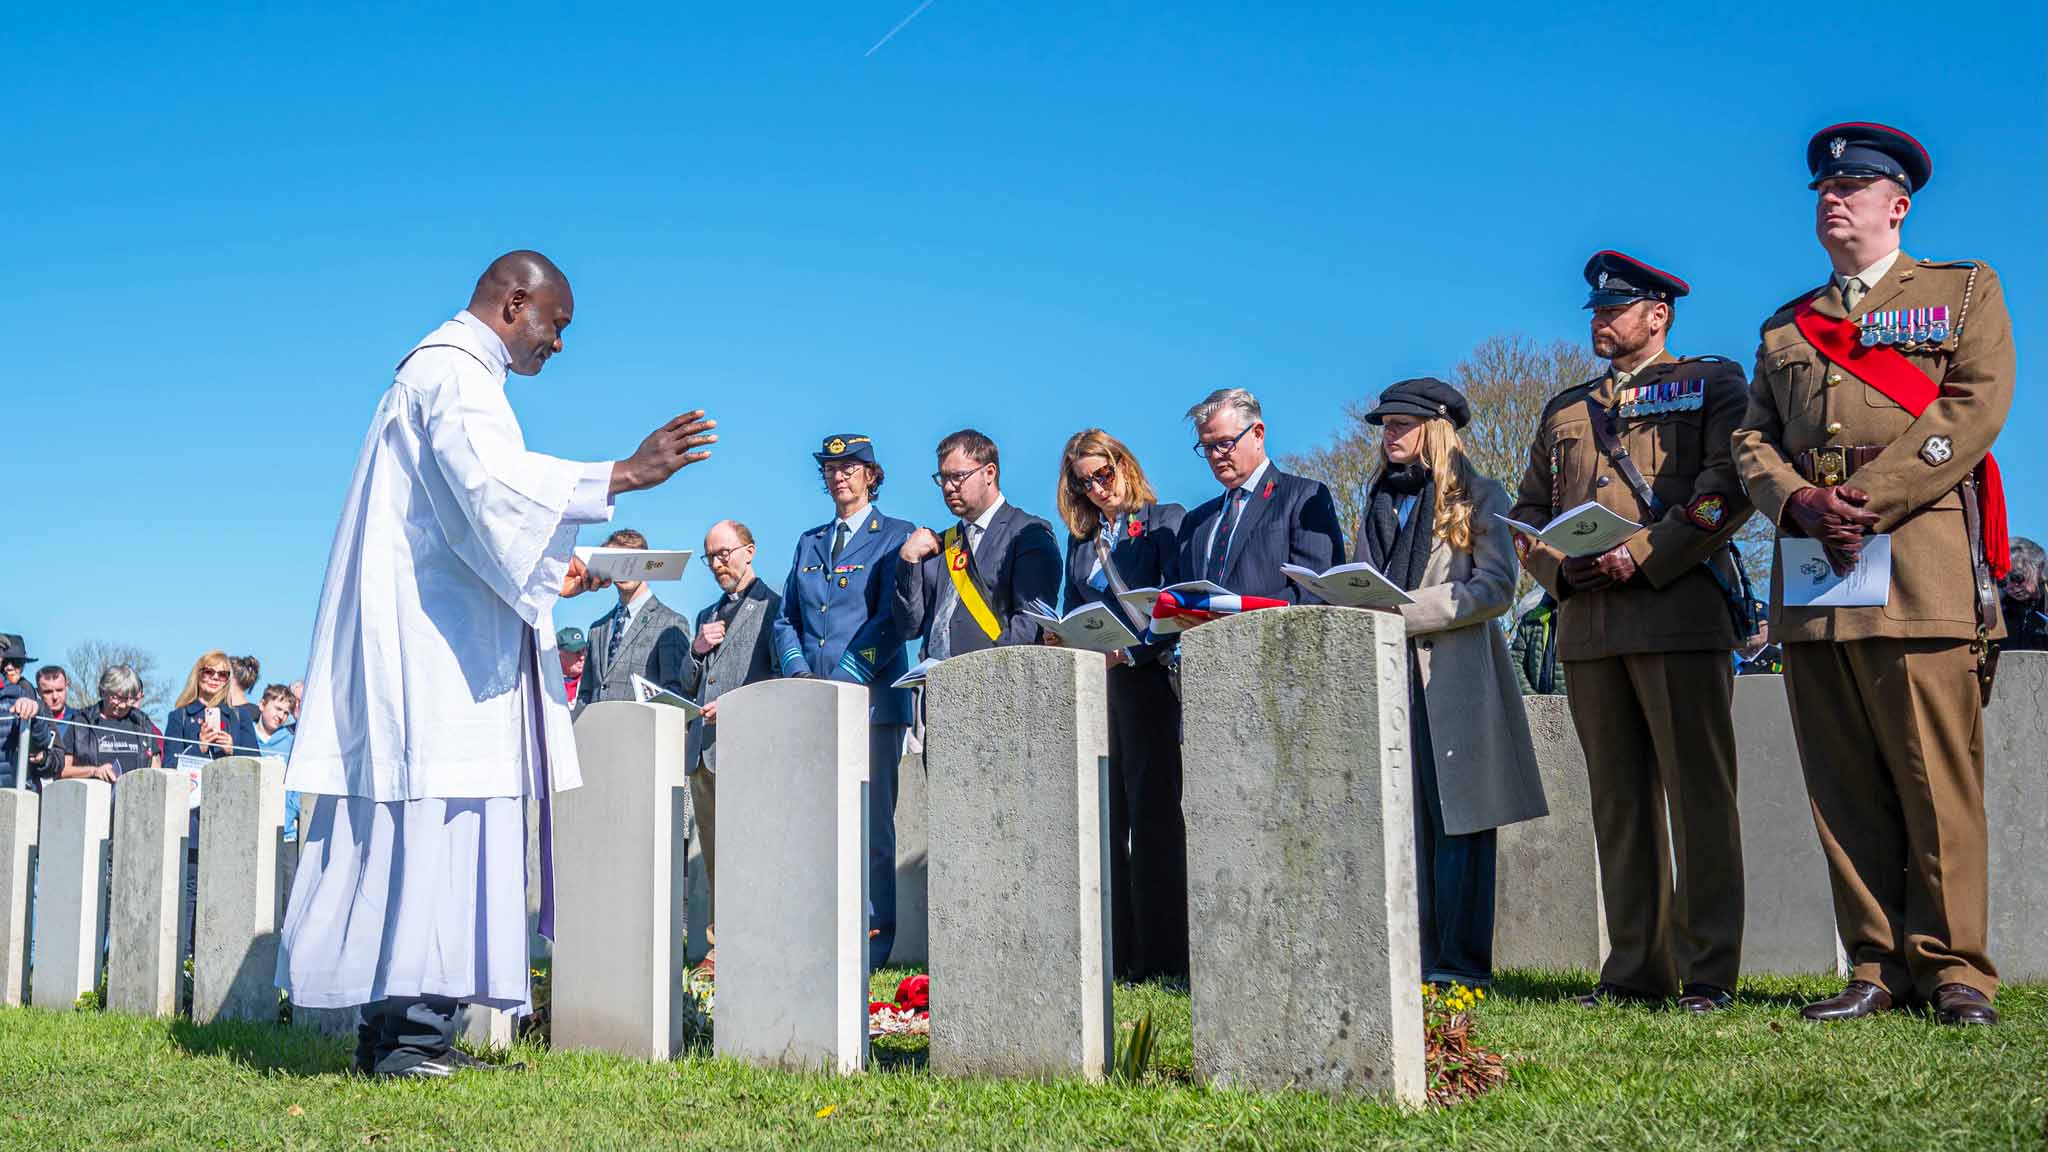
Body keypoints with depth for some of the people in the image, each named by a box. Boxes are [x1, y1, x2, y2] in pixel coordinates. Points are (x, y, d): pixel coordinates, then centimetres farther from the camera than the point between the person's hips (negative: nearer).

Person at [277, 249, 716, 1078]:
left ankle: (392, 1026, 8)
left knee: (429, 820, 7)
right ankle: (413, 1026, -15)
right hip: (436, 642, -10)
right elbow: (488, 481, -26)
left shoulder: (453, 373, 25)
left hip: (429, 641, 10)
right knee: (443, 814, -13)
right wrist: (621, 476, -30)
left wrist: (555, 574, 17)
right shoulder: (452, 371, -7)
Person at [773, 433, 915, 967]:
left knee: (871, 830, -6)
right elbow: (785, 620, 18)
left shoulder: (897, 537, 5)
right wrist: (798, 673, -2)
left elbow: (892, 620, -5)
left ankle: (872, 946, -3)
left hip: (870, 702, -5)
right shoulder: (809, 543, 22)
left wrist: (842, 679, -14)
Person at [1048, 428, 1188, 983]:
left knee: (1152, 811, -8)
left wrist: (1130, 648, -20)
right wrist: (1061, 642, -1)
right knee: (1105, 817, 3)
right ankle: (1115, 952, 7)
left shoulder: (1166, 521, 2)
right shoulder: (1081, 540, 20)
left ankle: (1162, 954, -6)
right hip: (1091, 682, 6)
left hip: (1145, 675, -6)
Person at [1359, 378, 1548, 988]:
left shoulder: (1478, 497, 6)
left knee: (1456, 817, -6)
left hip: (1452, 677, -5)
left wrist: (1405, 611, -13)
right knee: (1403, 819, 1)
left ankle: (1461, 961, -3)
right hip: (1386, 674, 5)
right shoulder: (1378, 503, 23)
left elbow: (1496, 588, -6)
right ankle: (1415, 958, 3)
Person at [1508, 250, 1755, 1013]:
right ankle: (1636, 969, 10)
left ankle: (1707, 972, 0)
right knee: (1620, 801, 5)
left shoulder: (1711, 383, 9)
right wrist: (1561, 570, 0)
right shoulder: (1564, 410, 24)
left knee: (1698, 794, -4)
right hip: (1588, 626, 5)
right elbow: (1526, 515, 21)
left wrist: (1643, 557, -14)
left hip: (1680, 614, -5)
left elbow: (1728, 485, -5)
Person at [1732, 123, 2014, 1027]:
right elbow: (1752, 441, 15)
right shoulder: (1785, 327, 25)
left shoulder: (1964, 291, 12)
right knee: (1843, 786, 2)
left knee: (1936, 779, -6)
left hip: (1919, 566, -4)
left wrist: (1868, 501, -14)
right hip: (1810, 579, 4)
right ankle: (1876, 969, 7)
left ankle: (1953, 971, 2)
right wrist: (1800, 504, -7)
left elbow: (1977, 408, -4)